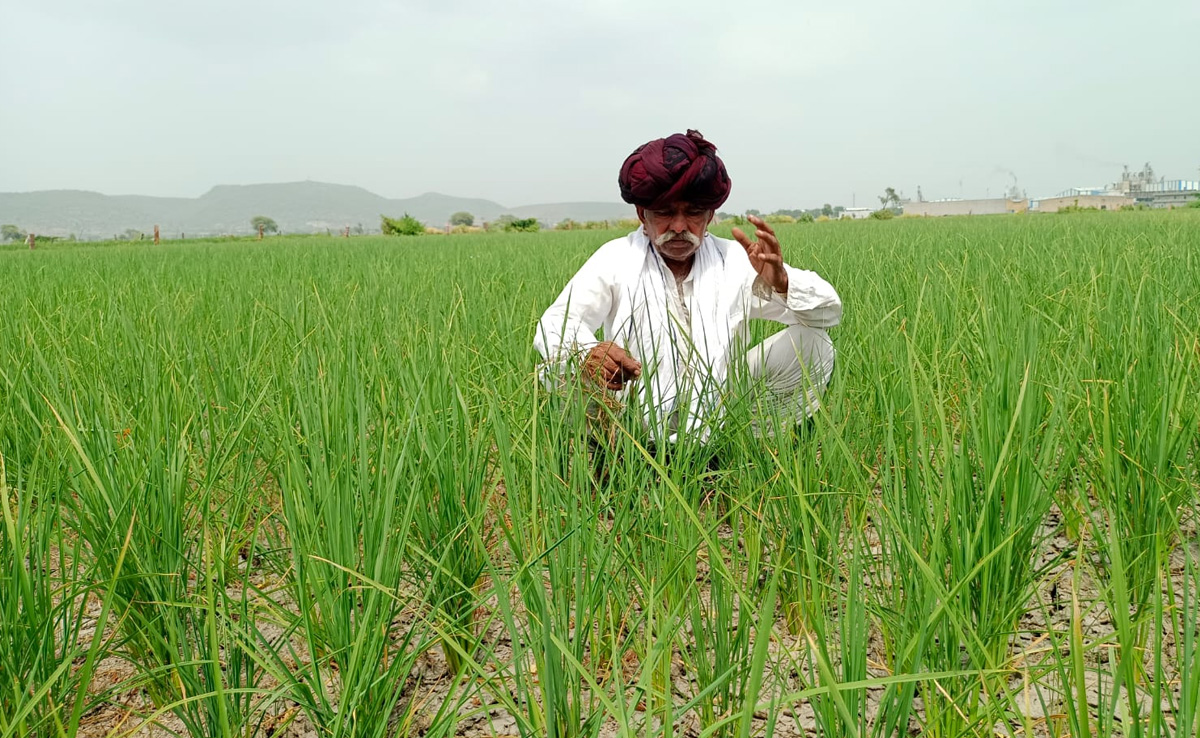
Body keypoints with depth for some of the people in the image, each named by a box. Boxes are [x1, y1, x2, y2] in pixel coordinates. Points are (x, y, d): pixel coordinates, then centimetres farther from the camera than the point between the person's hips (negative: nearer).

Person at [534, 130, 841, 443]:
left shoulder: (737, 261, -2)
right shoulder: (615, 258, -5)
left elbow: (829, 311, -4)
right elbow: (554, 326, -17)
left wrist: (781, 284, -28)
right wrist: (585, 353, -43)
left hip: (723, 415, 2)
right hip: (636, 425, -1)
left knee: (813, 342, -11)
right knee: (557, 375, -26)